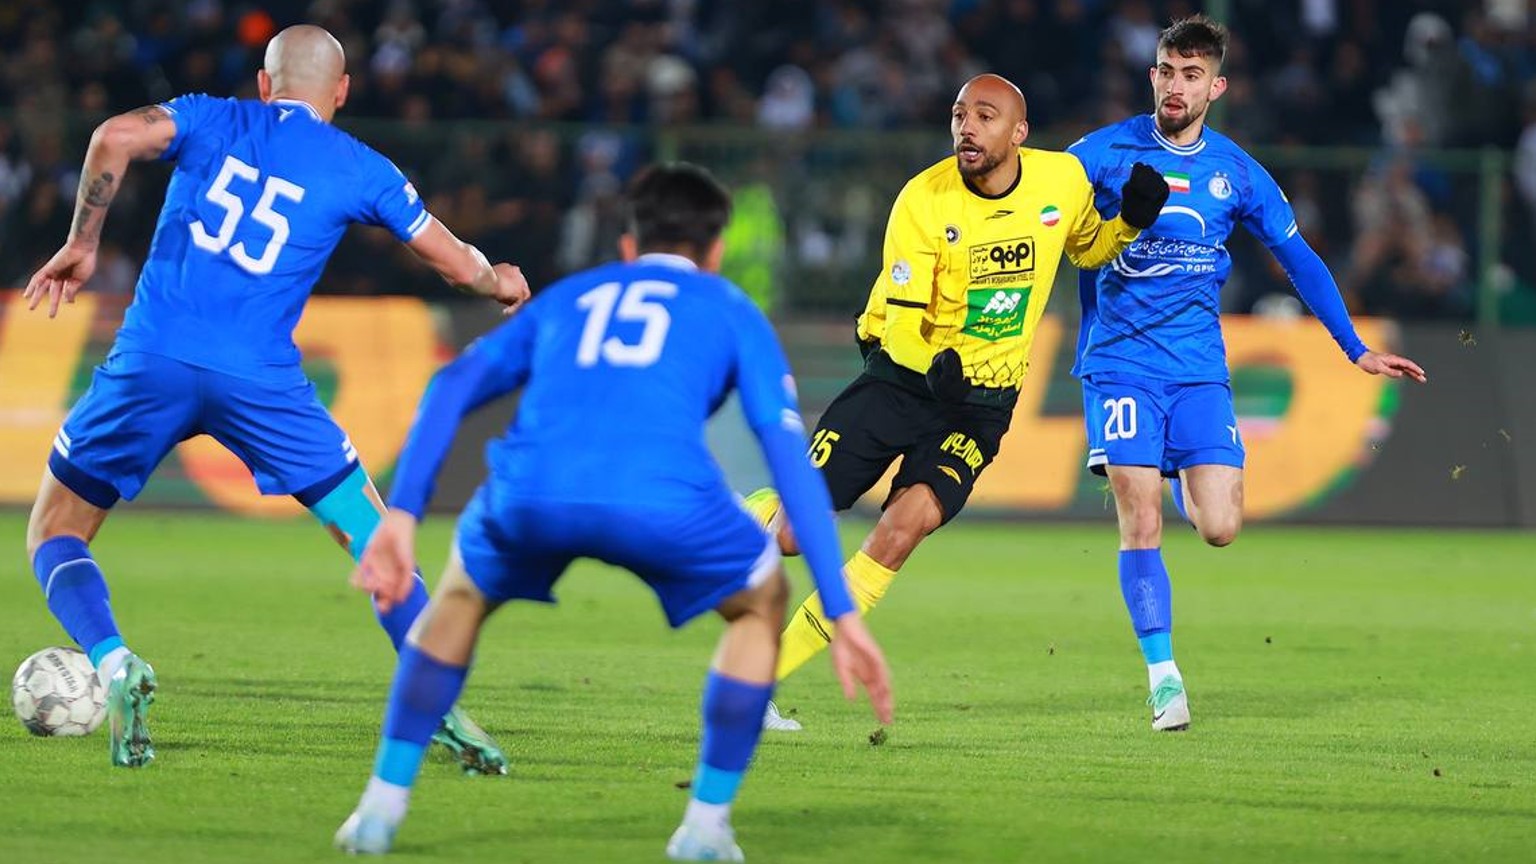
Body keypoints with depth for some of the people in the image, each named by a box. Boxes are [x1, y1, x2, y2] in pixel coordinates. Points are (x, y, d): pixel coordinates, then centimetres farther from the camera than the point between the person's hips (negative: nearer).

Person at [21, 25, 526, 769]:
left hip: (151, 361, 0)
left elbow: (116, 137, -6)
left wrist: (82, 246, 3)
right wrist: (501, 283, 40)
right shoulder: (359, 170, 12)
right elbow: (456, 262, 18)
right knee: (377, 540, 15)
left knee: (54, 534, 15)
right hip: (261, 378, 0)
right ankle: (444, 707, 5)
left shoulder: (212, 121, 13)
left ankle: (113, 666, -11)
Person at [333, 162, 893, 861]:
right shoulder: (732, 312, 29)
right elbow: (791, 455, 18)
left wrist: (401, 513, 14)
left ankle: (382, 807, 27)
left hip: (530, 491, 2)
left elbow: (454, 384, 20)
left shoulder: (567, 297, 36)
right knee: (760, 603, 28)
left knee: (462, 596, 35)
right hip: (664, 501, -2)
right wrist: (843, 615, 15)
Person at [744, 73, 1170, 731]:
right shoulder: (923, 200, -15)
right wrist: (934, 366, -38)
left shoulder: (1063, 178, -4)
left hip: (981, 400, 1)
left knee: (905, 526, -21)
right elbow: (901, 321, -17)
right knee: (796, 527, -8)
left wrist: (1132, 220, -4)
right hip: (900, 376, -1)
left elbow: (1087, 248, 18)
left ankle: (759, 679, -14)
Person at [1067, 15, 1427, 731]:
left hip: (1199, 367, 2)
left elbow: (1299, 260, 15)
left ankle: (1180, 481, 27)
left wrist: (1357, 350, 15)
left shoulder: (1236, 173, 6)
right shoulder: (1104, 153, -2)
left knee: (1219, 528, -9)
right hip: (1120, 362, -2)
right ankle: (1162, 672, -1)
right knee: (1140, 527, -13)